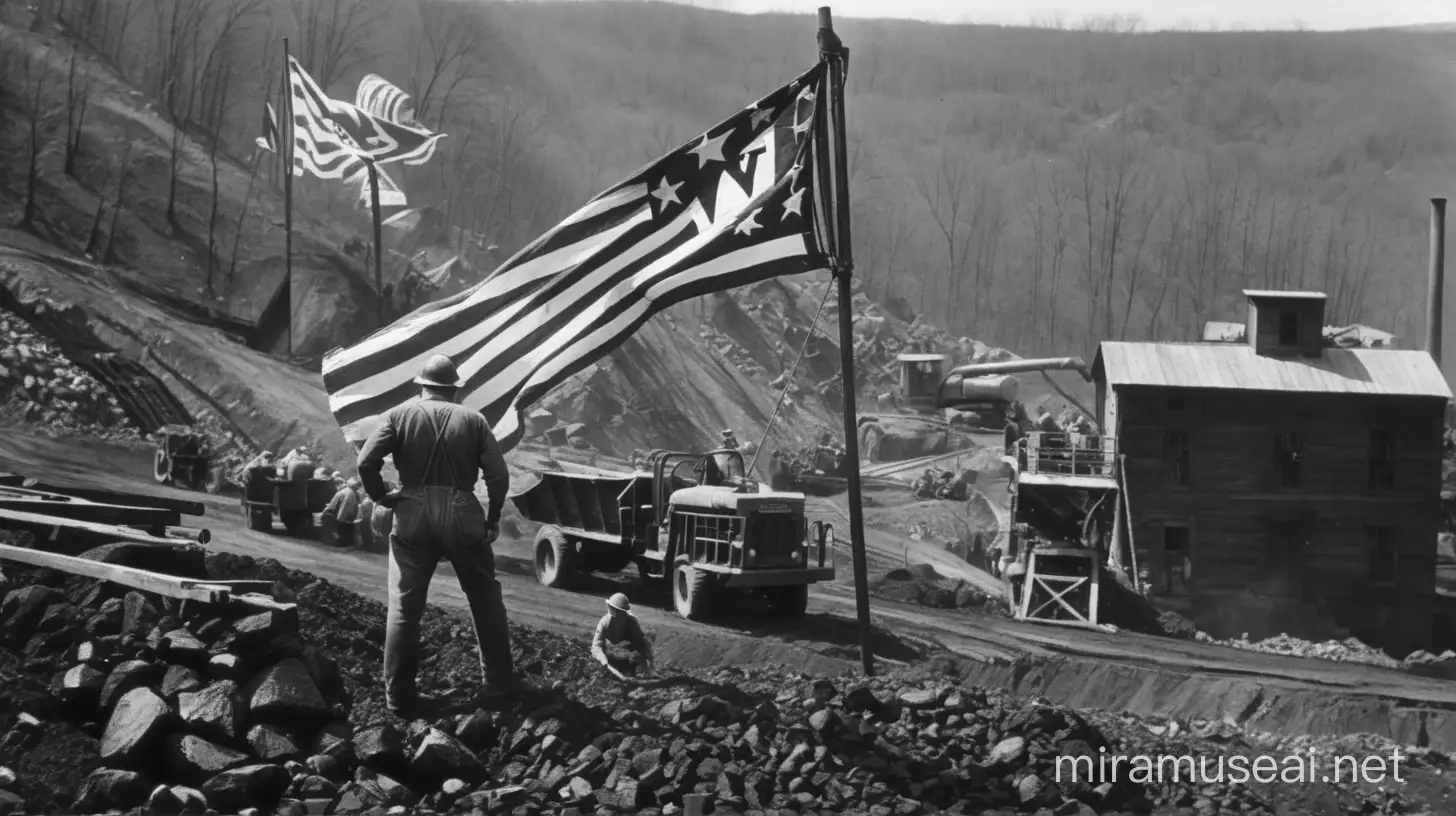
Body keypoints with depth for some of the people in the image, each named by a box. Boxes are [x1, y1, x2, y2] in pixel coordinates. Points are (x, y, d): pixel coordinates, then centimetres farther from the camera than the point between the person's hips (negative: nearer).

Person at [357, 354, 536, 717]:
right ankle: (499, 680, 20)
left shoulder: (399, 415, 4)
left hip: (412, 514, 0)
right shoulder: (472, 420, 7)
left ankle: (399, 694, 4)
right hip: (462, 515, 0)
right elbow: (498, 474, -1)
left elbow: (366, 462, -9)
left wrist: (380, 497, 6)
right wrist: (493, 519, 9)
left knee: (404, 605, 5)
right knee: (486, 599, 16)